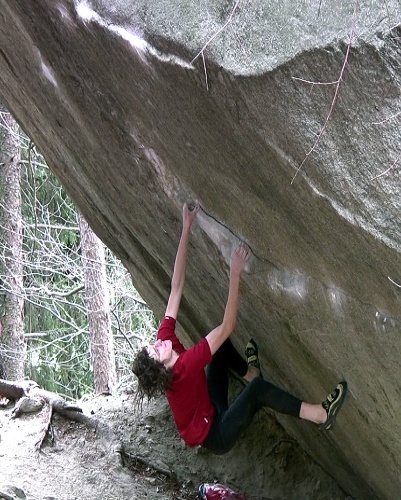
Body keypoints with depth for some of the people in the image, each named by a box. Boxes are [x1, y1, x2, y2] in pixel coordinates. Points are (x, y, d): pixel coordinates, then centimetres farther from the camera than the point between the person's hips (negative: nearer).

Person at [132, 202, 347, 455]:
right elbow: (228, 326, -39)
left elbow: (177, 287, -17)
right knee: (257, 389, -31)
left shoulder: (165, 336, -15)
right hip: (215, 436, -9)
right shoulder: (184, 366, -35)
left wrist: (186, 228, -21)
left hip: (211, 413, 9)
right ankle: (321, 414, -27)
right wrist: (235, 274, -42)